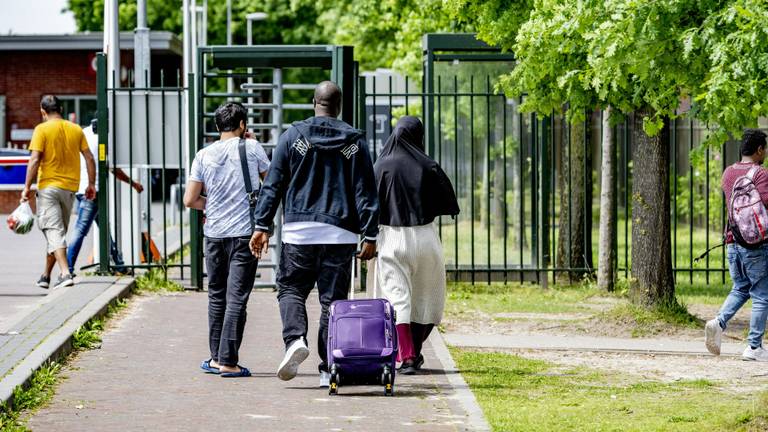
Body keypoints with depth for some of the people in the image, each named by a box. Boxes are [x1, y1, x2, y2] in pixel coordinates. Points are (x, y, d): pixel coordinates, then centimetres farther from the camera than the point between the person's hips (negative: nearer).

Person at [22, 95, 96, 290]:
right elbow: (89, 158, 6)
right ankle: (46, 276, 24)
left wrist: (27, 187, -11)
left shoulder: (42, 129, -6)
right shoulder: (76, 130, 7)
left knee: (54, 231, -7)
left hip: (49, 186, -5)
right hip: (70, 187, 5)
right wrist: (91, 184, 13)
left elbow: (35, 160, -14)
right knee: (59, 232, 15)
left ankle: (66, 274, -22)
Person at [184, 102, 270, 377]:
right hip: (245, 233, -3)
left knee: (216, 296, 15)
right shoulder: (251, 148, -3)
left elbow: (190, 200, 1)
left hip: (214, 233, 3)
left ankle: (216, 358, 20)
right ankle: (228, 361, -8)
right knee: (236, 298, -4)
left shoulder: (204, 155, 3)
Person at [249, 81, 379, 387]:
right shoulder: (355, 141, 5)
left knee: (290, 289, 12)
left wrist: (262, 226, 4)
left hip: (299, 231, -1)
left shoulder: (292, 136, 3)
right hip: (341, 235, 1)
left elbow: (272, 185, 1)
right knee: (333, 298, 5)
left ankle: (295, 339, -15)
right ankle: (329, 369, 3)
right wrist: (370, 236, 4)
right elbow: (366, 193, 3)